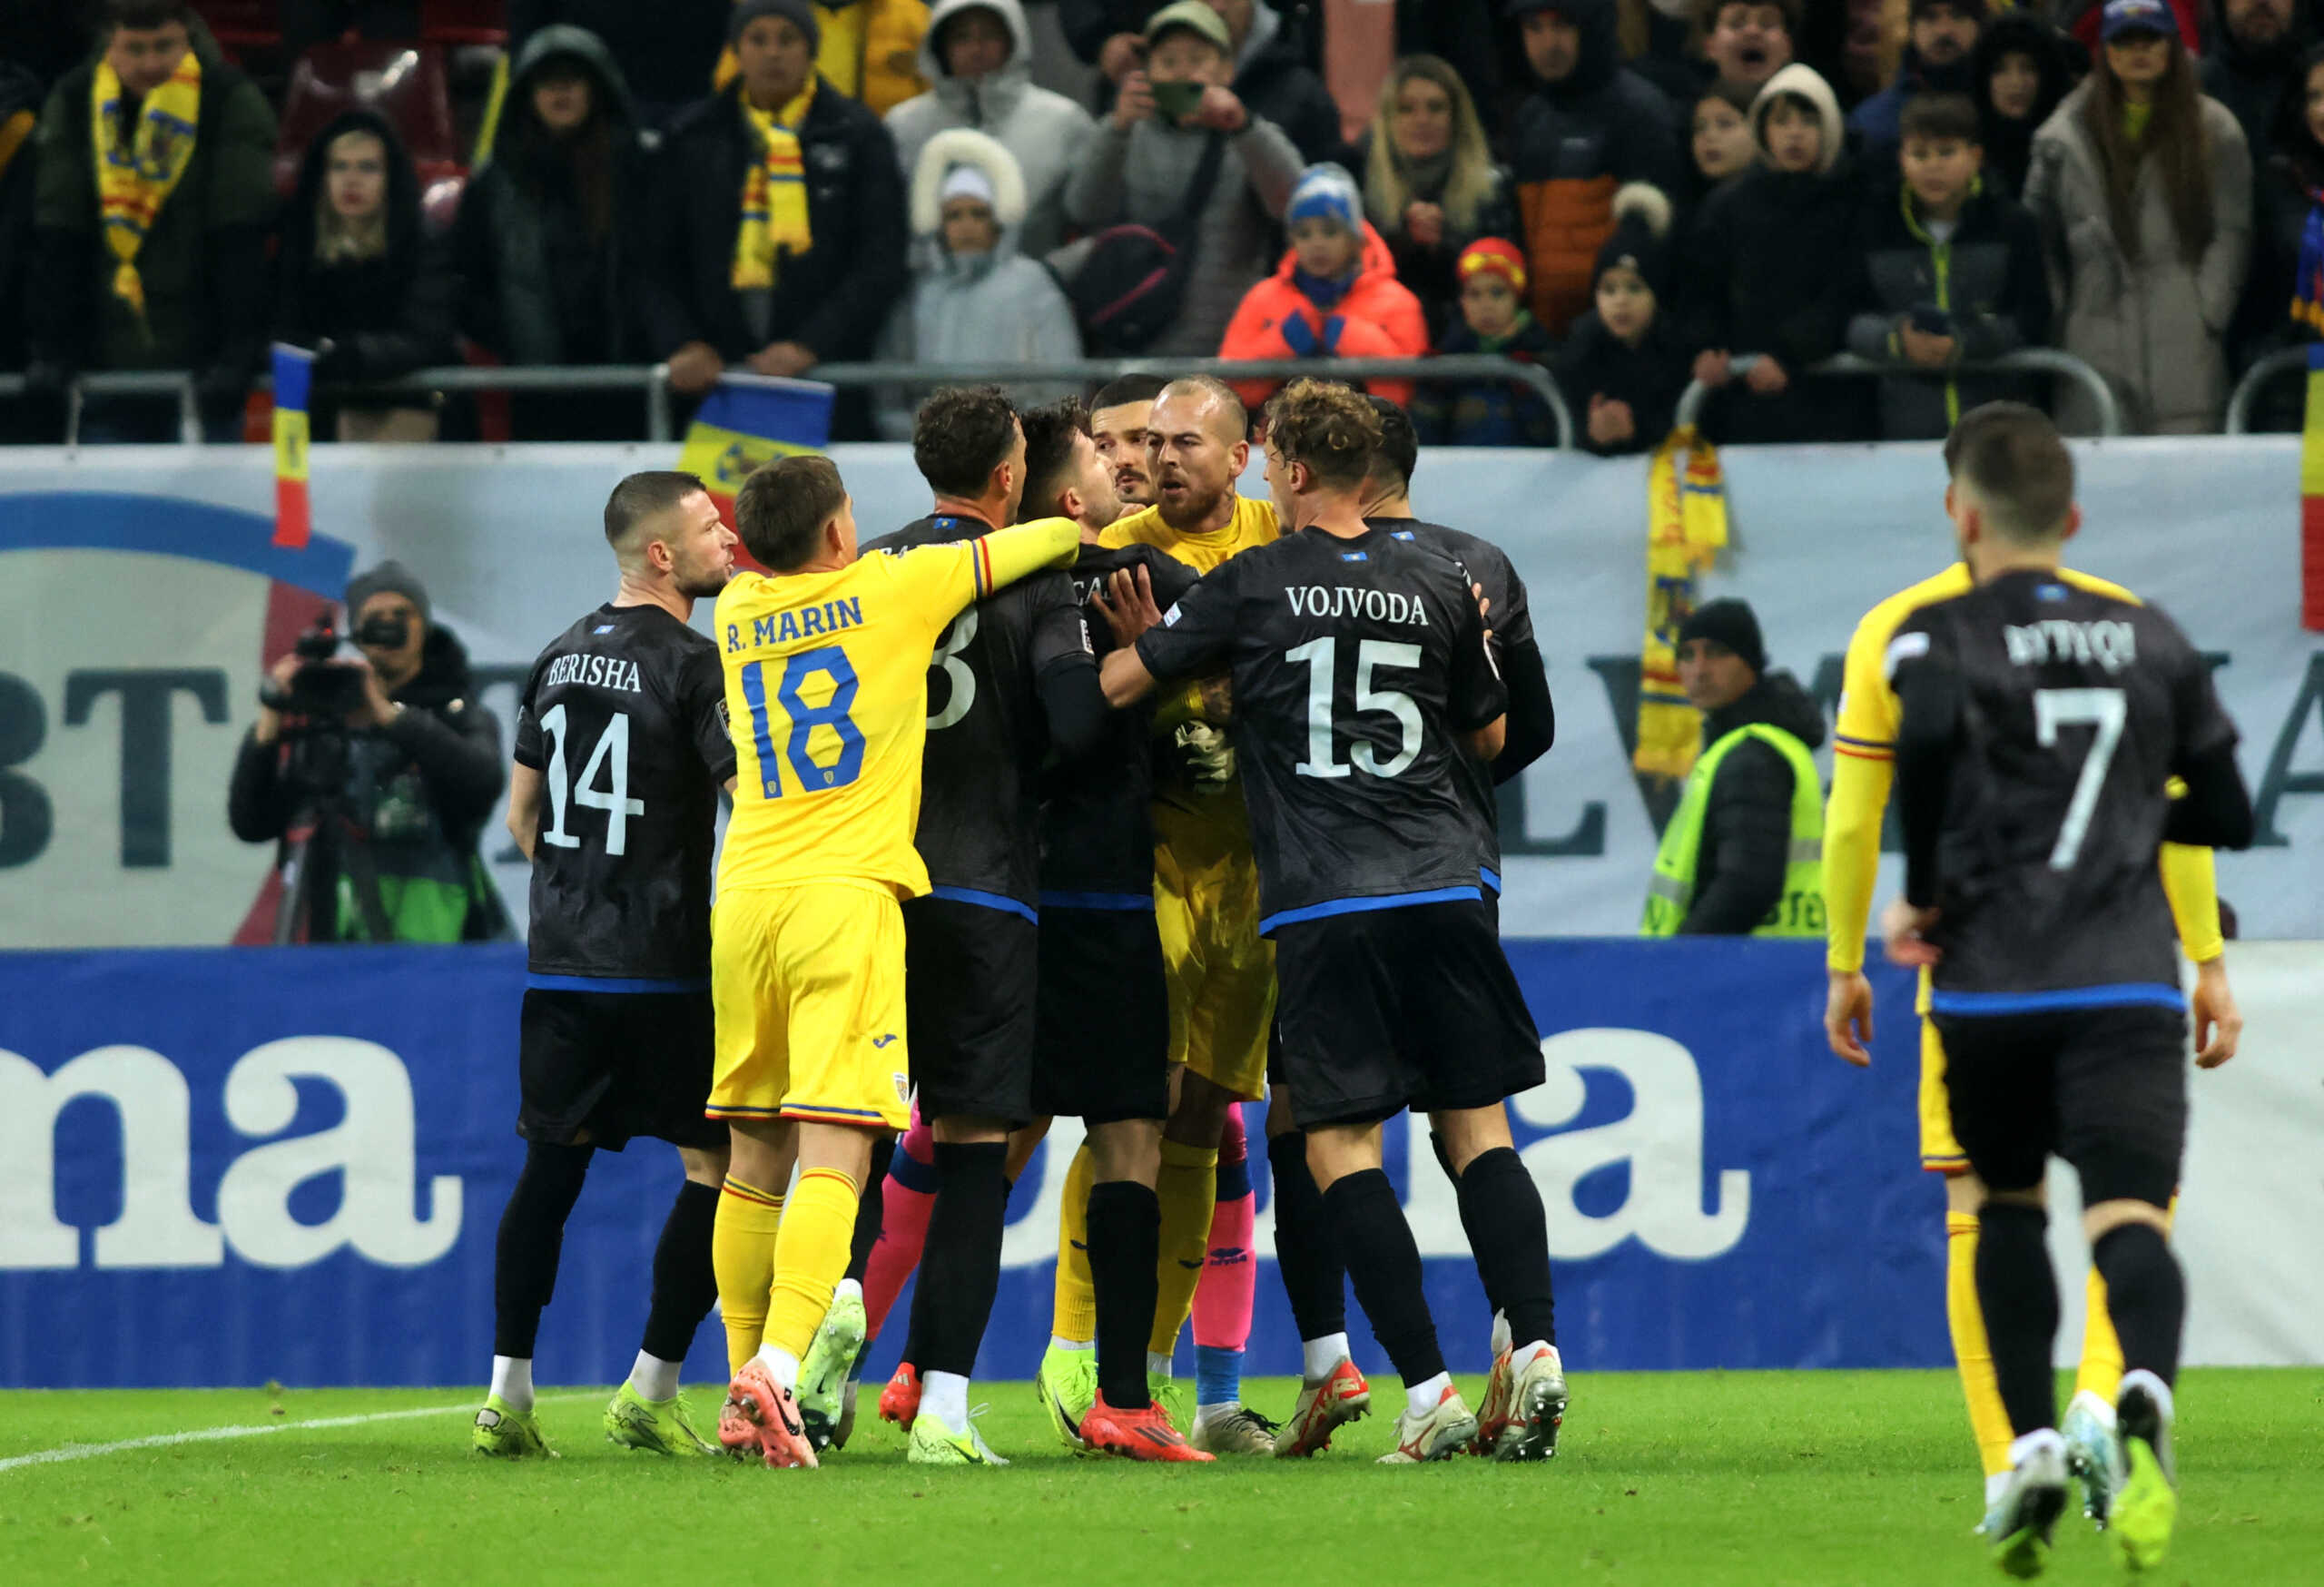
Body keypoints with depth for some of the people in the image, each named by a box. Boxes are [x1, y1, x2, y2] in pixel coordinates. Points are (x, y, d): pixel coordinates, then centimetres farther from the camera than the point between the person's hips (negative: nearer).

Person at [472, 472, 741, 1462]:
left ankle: (508, 1396, 8)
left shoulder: (561, 659, 11)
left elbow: (521, 812, 19)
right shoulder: (693, 667, -11)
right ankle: (650, 1394, 0)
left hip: (560, 962, 7)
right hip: (663, 966, -7)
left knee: (552, 1163, 12)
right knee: (717, 1160, 2)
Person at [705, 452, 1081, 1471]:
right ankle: (780, 1364, -27)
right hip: (849, 898, -5)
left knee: (755, 1160, 11)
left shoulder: (736, 614, 14)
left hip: (746, 894, 5)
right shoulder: (896, 590, 1)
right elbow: (1055, 538, 12)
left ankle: (743, 1395, 13)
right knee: (832, 1157, -11)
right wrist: (1076, 536, 34)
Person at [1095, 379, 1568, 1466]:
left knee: (1340, 1145, -1)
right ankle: (1533, 1349, -7)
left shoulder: (1251, 587, -1)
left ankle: (1428, 1389, -10)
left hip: (1323, 902, -3)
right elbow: (1490, 737, 20)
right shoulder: (1438, 586, 8)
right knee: (1478, 1129, 9)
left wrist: (1139, 641, 27)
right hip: (1442, 887, 3)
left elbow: (1116, 685, 6)